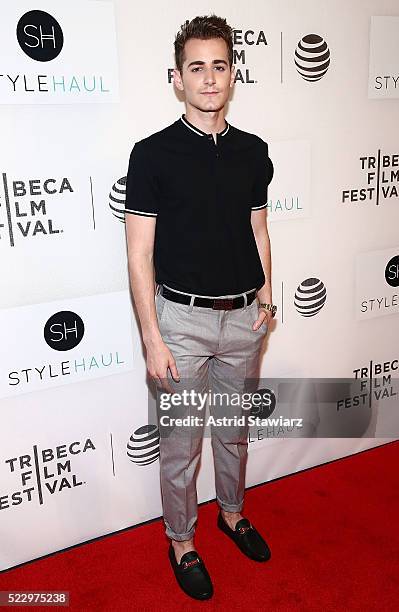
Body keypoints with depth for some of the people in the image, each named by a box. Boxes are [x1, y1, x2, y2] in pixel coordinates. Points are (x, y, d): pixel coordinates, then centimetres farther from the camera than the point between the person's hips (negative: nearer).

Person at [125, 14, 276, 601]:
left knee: (234, 429, 21)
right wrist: (152, 338, -13)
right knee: (181, 442, 10)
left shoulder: (253, 151, 4)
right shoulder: (153, 154, -9)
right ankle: (182, 542, 32)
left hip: (243, 317, 5)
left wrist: (266, 297, 3)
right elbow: (140, 253, -10)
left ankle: (232, 512, 45)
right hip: (183, 317, -4)